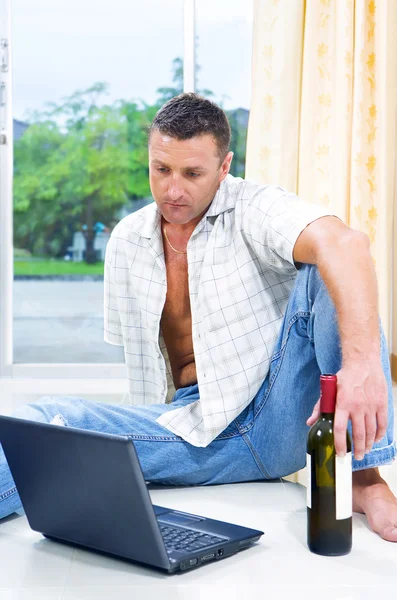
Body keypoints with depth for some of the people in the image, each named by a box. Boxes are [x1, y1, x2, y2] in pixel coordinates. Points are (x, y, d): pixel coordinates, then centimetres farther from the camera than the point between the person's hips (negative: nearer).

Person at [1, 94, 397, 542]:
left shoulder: (255, 210, -9)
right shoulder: (127, 240, 7)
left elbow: (344, 244, -31)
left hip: (278, 416, -3)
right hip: (189, 431, 3)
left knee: (324, 275, -26)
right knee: (50, 418, -20)